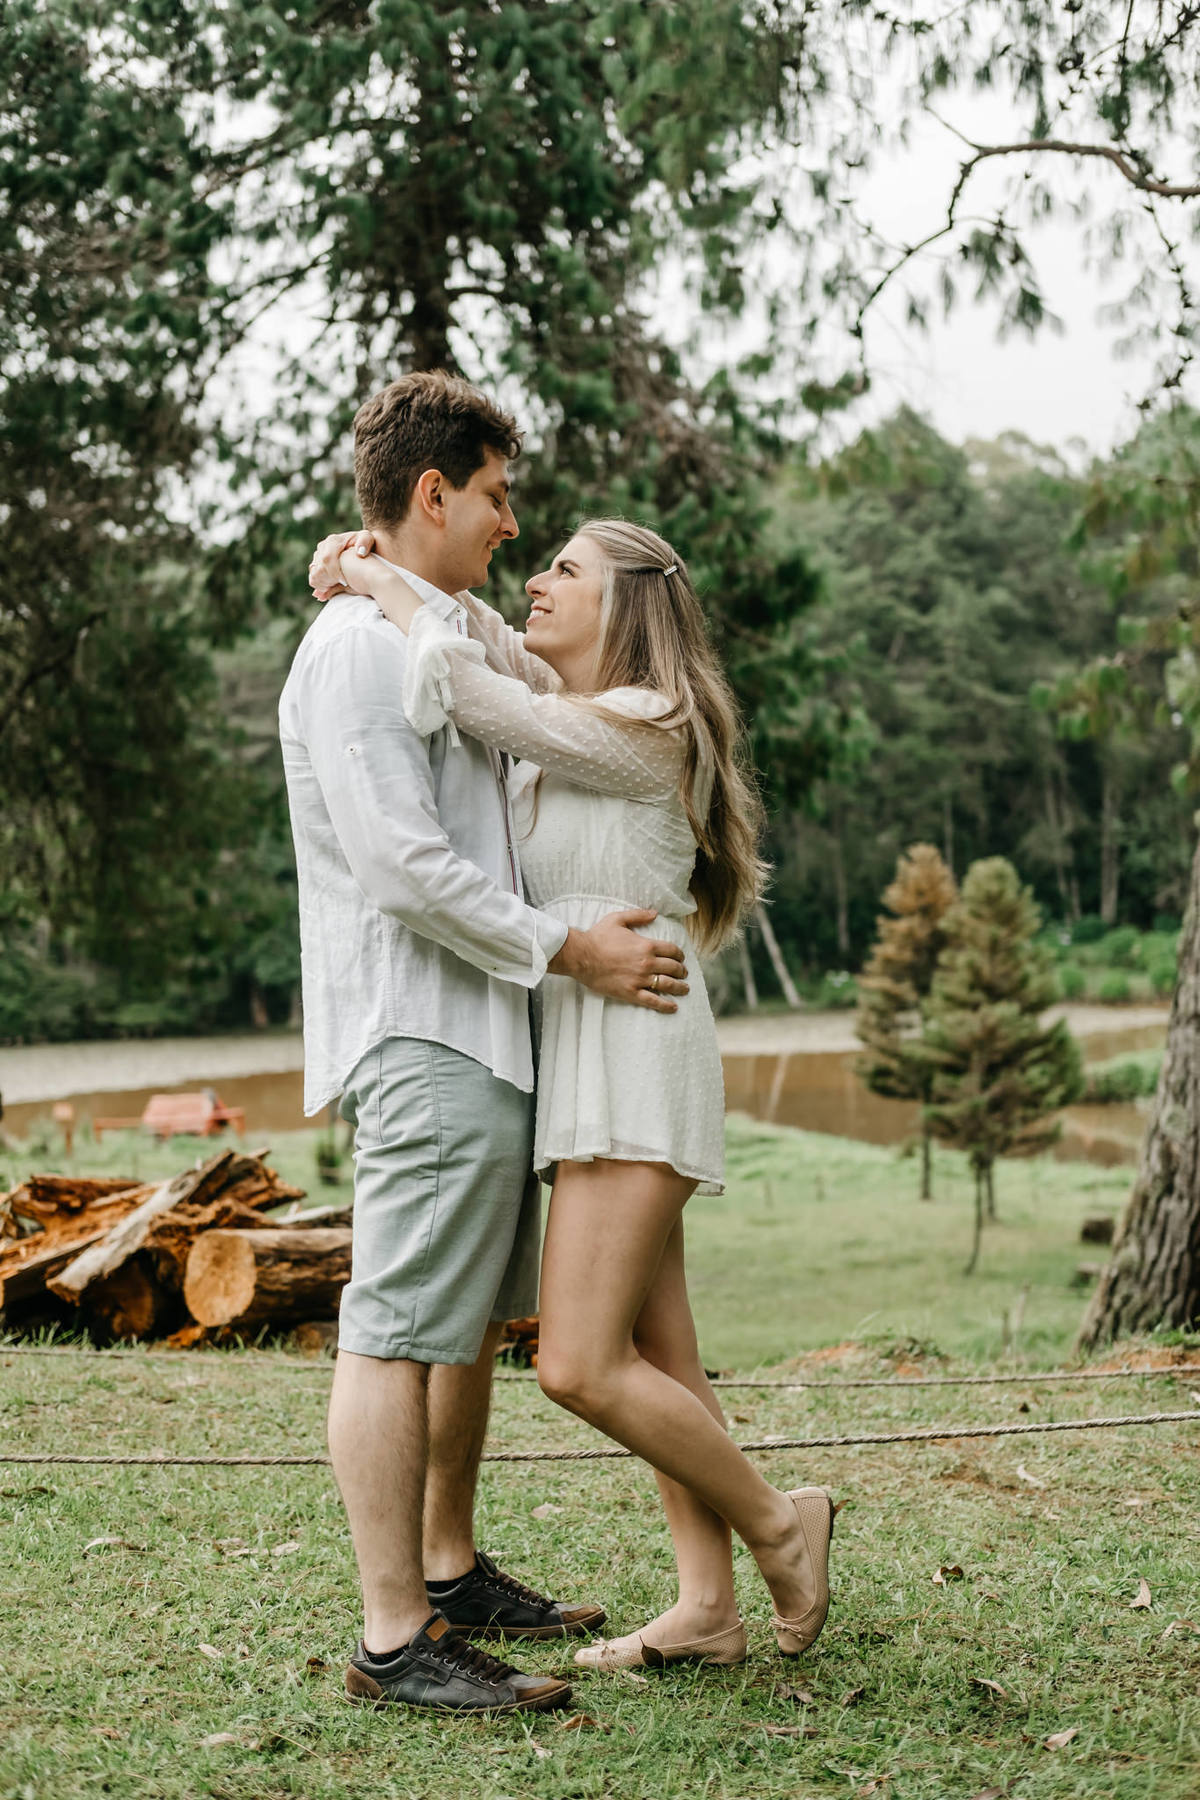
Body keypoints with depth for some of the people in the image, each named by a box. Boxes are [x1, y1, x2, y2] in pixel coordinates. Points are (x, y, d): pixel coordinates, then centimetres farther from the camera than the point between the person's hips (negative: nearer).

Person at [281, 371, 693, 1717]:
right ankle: (394, 1641, -5)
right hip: (420, 1039, -10)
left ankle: (452, 1574, 29)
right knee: (399, 1331, -8)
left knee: (471, 1322, 16)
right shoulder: (356, 647, -11)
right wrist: (570, 950, -14)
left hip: (487, 1037, 11)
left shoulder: (442, 641, 21)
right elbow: (403, 865, -19)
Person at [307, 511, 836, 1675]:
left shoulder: (642, 732, -13)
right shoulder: (556, 715, 13)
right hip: (576, 1056, 9)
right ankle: (708, 1605, 16)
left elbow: (468, 687, -20)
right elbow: (468, 637, 20)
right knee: (654, 1358, 10)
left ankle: (775, 1523, 7)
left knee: (579, 1366, -12)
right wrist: (364, 568, 2)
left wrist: (379, 583, -7)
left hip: (633, 1061, -9)